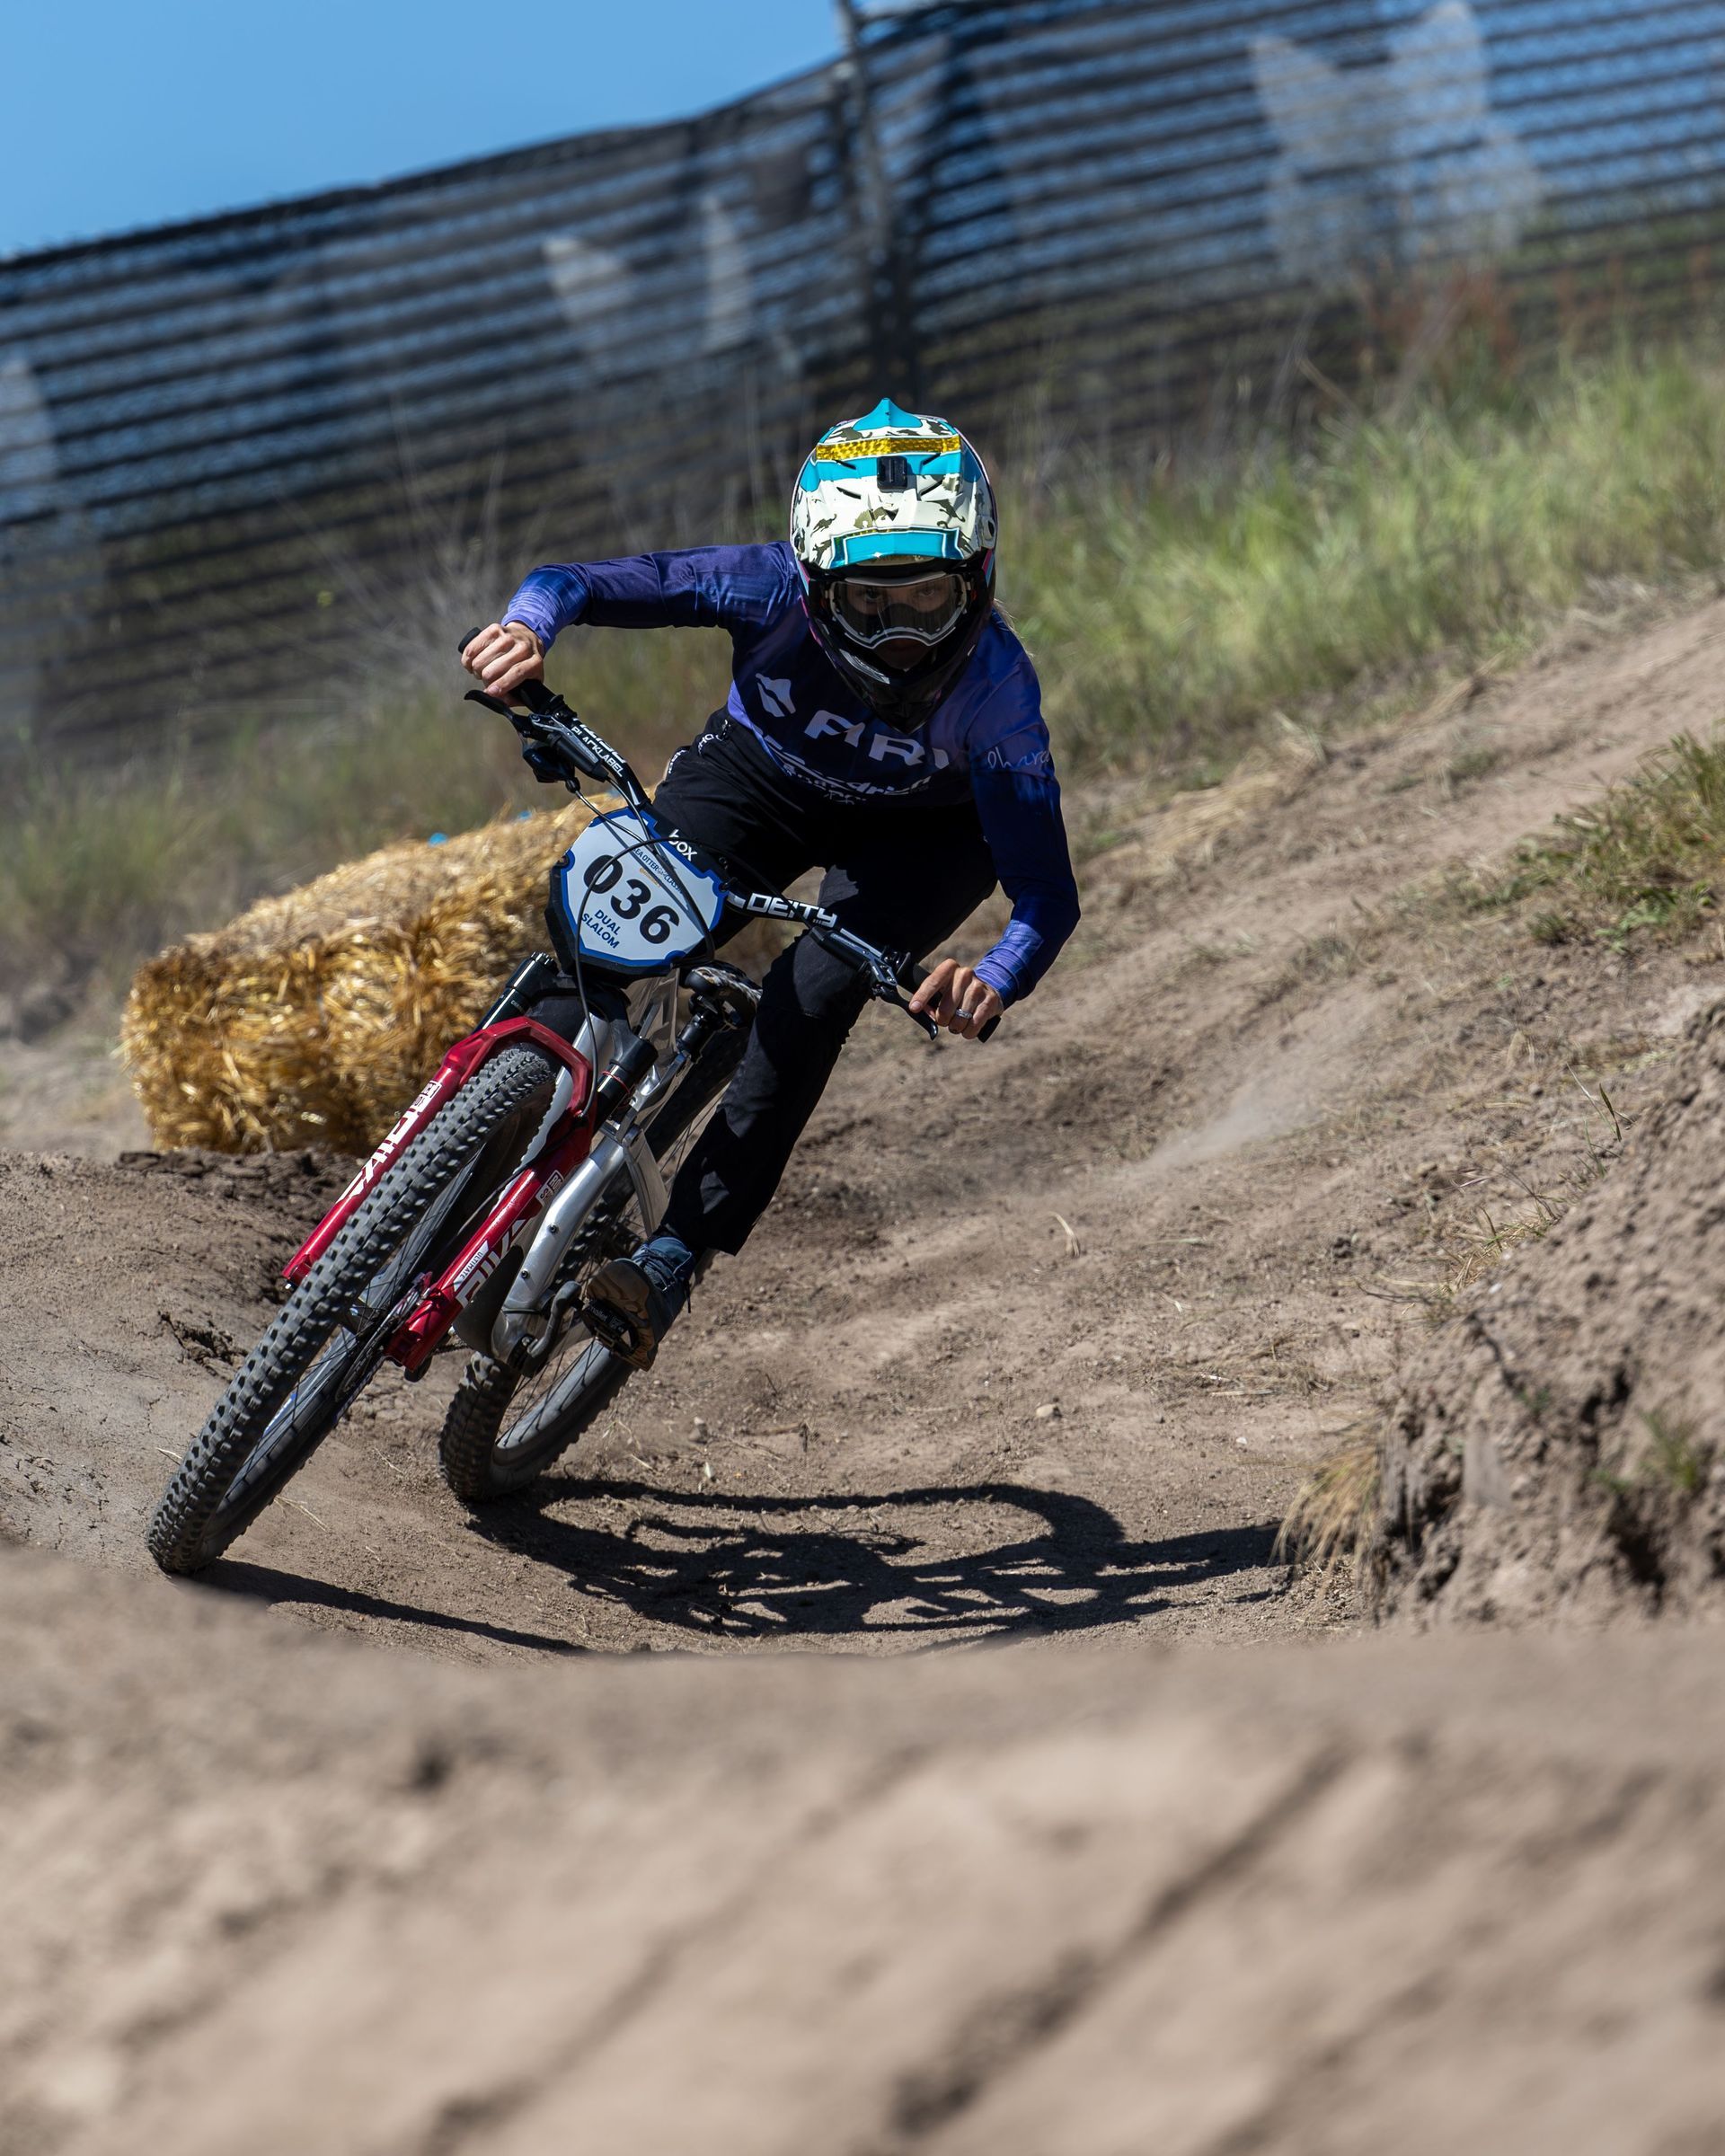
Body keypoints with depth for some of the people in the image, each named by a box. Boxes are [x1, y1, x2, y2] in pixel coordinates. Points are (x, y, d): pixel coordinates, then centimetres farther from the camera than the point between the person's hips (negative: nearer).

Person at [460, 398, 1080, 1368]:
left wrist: (995, 984, -57)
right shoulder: (775, 589, -34)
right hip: (761, 774, 2)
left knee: (815, 995, -27)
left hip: (916, 831, -2)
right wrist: (529, 625, -54)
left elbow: (1048, 895, -35)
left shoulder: (994, 688, -36)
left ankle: (676, 1258, -23)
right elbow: (575, 582, -30)